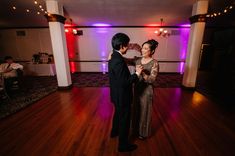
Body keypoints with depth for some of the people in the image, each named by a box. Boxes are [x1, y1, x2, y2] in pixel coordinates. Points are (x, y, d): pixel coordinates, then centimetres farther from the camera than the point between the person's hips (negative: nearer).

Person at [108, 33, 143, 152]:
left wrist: (133, 72, 7)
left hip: (117, 95, 10)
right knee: (124, 120, 11)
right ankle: (123, 144, 34)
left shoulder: (114, 57, 3)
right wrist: (137, 74, -19)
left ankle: (114, 132, 55)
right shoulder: (118, 61, -28)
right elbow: (124, 82, -29)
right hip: (122, 96, -10)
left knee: (118, 114, 30)